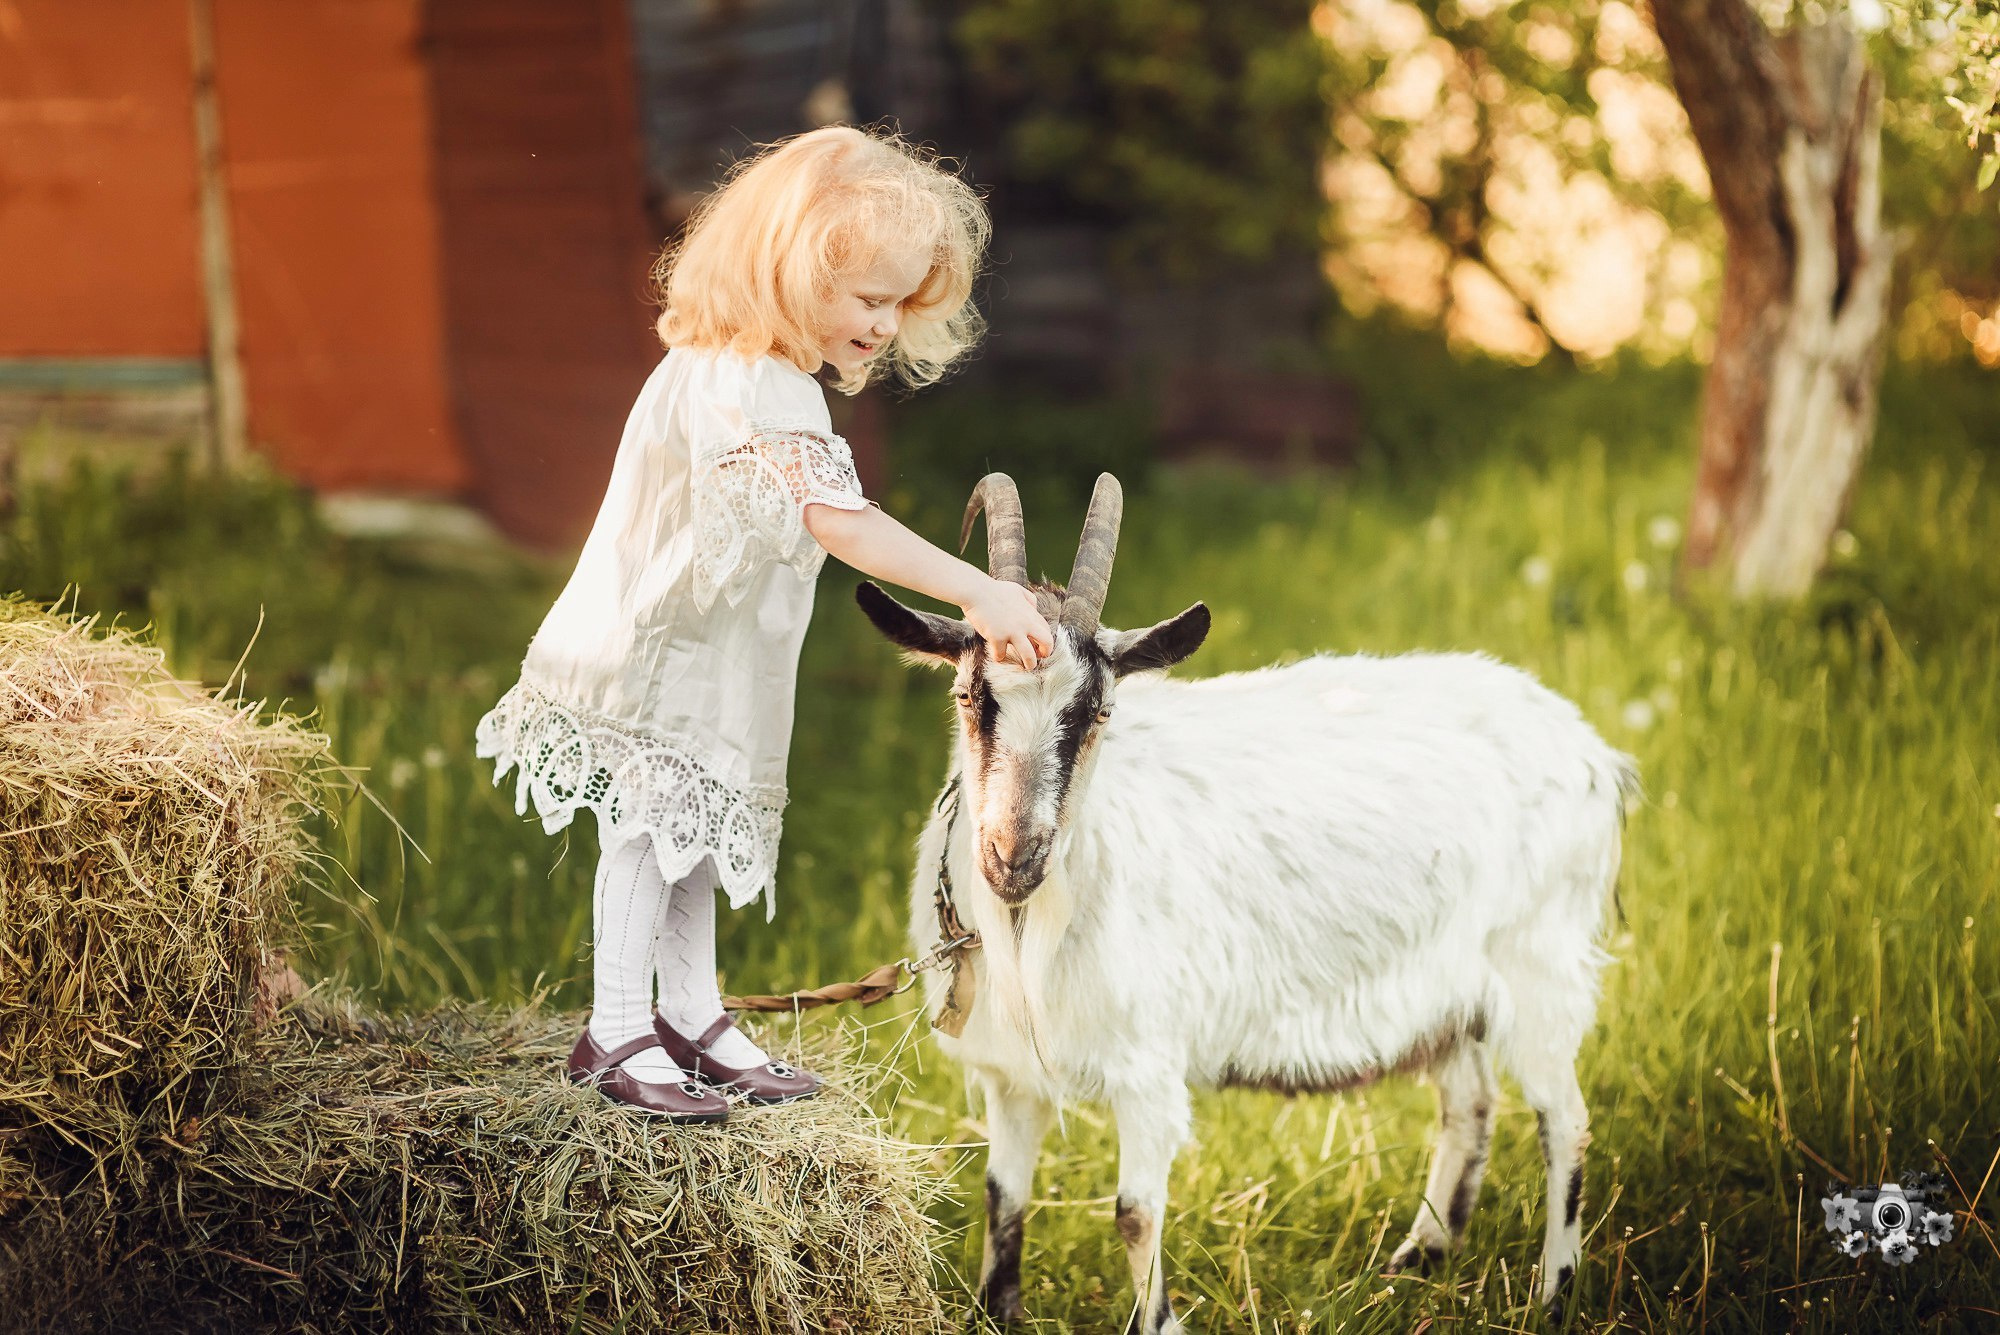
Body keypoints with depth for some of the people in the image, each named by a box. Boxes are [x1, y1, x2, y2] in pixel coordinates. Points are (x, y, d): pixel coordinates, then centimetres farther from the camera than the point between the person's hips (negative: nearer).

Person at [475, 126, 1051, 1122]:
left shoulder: (737, 368, 4)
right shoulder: (756, 394, -30)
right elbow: (841, 523, -41)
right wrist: (978, 594, -46)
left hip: (706, 659, 10)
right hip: (649, 663, -10)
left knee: (696, 834, 16)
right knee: (647, 834, 0)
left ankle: (692, 1019, 27)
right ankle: (617, 1036, 11)